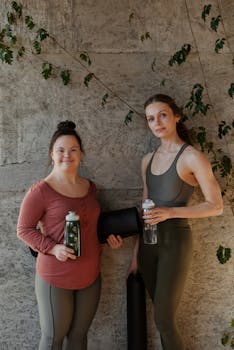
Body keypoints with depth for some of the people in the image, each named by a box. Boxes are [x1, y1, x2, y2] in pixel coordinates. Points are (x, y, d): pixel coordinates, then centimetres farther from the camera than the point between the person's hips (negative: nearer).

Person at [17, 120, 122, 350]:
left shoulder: (89, 186, 5)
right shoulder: (41, 191, -14)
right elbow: (24, 229, -10)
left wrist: (108, 236, 3)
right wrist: (53, 248, -22)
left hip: (90, 276, 6)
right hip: (55, 277, -5)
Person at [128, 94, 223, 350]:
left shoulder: (192, 157, -11)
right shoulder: (148, 160, 8)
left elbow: (216, 206, -11)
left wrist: (170, 212, -21)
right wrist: (136, 252, 13)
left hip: (175, 242, -5)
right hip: (148, 243, 6)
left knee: (164, 321, 2)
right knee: (162, 315, 16)